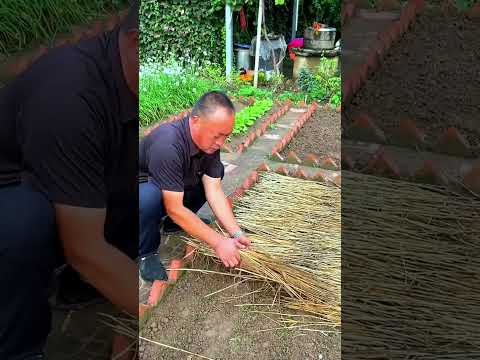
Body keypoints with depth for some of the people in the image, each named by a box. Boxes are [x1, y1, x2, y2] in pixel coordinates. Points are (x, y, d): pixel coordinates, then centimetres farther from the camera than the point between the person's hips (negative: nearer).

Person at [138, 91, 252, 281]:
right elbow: (174, 209, -35)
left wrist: (237, 234, -23)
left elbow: (214, 191, -15)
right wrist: (218, 242, -32)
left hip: (173, 192, 7)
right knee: (149, 198, -39)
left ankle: (173, 223, 10)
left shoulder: (209, 141, -14)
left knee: (216, 172, -2)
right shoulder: (167, 144, -38)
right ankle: (146, 252, -9)